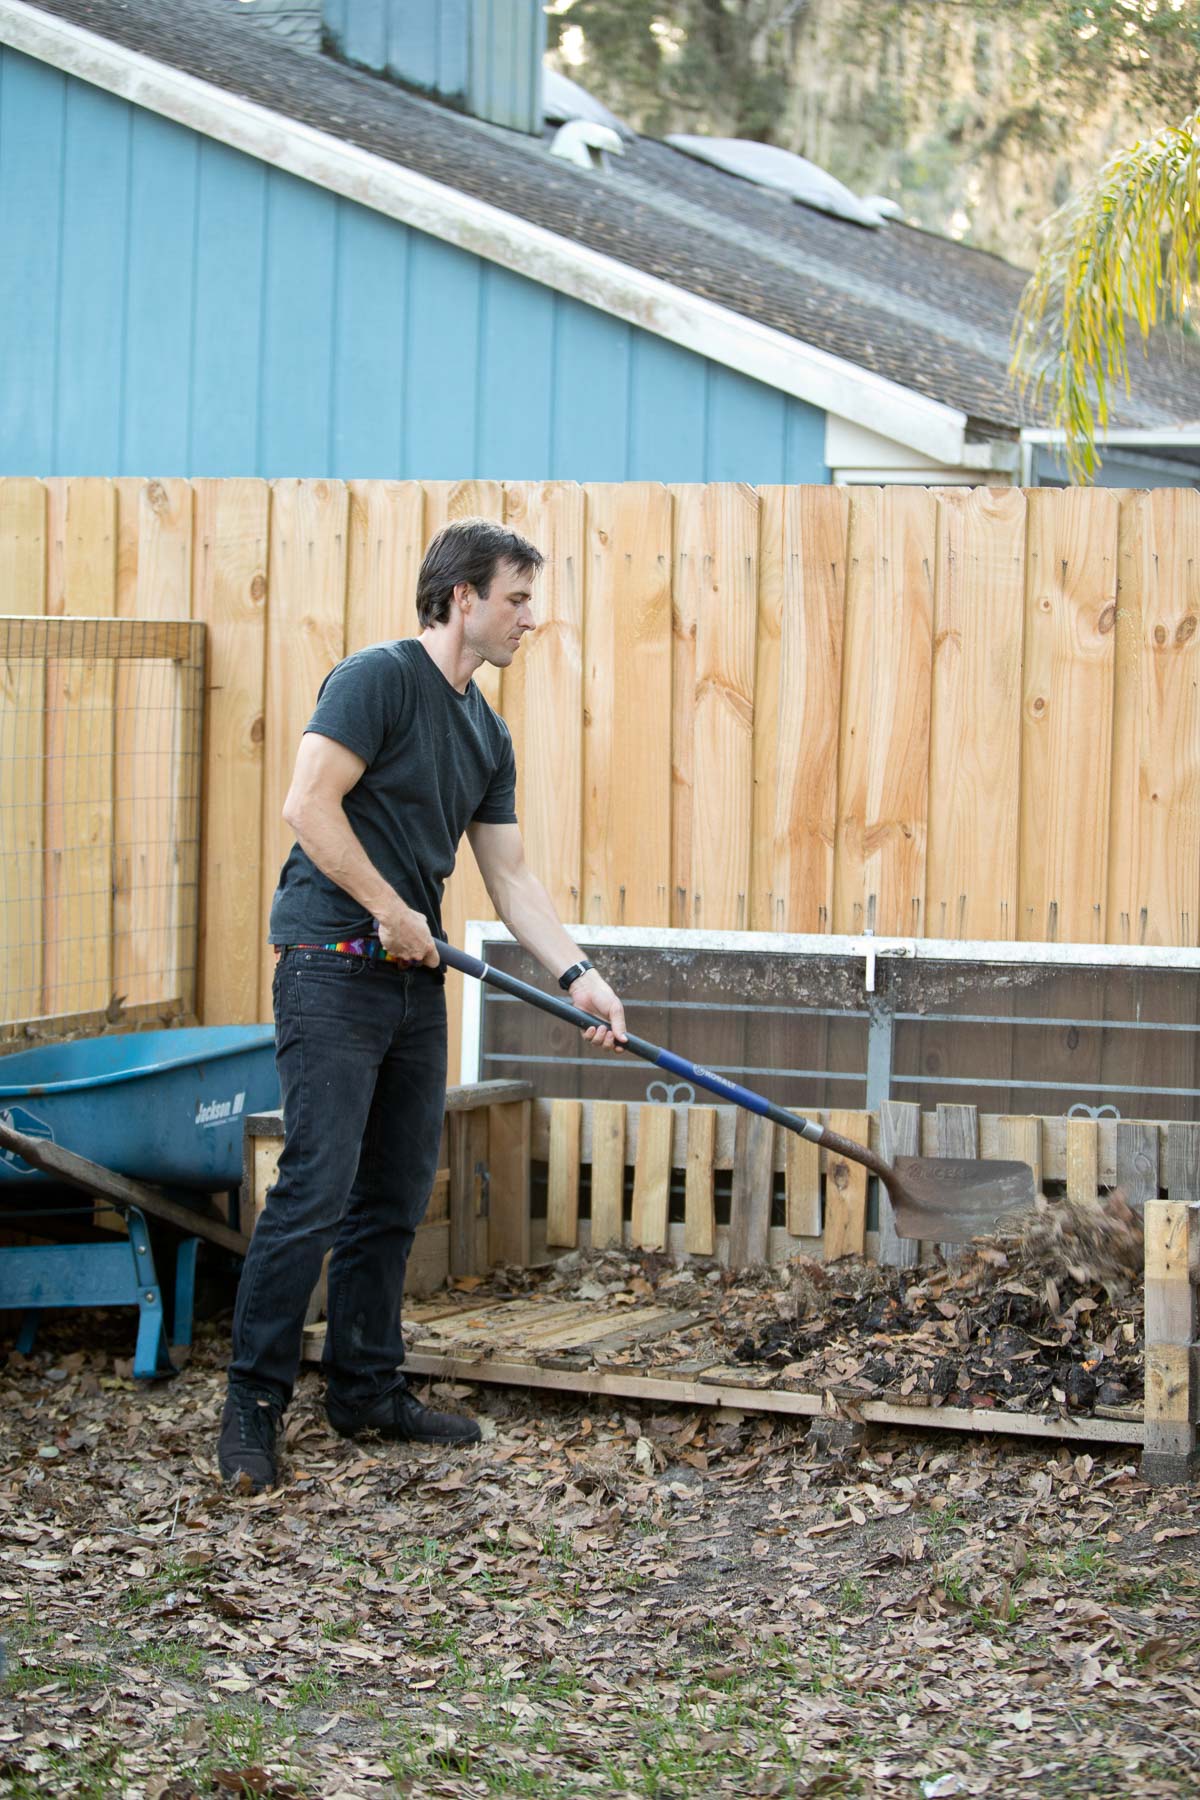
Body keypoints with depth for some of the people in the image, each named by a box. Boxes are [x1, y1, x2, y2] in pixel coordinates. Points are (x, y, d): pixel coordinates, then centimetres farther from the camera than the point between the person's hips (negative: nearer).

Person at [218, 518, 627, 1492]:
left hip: (415, 977, 9)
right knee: (317, 1190, -11)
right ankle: (253, 1402, -5)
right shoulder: (379, 679, -10)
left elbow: (511, 875, 17)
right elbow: (310, 804, -18)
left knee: (396, 1198, 11)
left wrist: (579, 974, 7)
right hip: (333, 966, -9)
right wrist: (391, 911, -13)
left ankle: (369, 1387, 20)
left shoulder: (487, 733, 15)